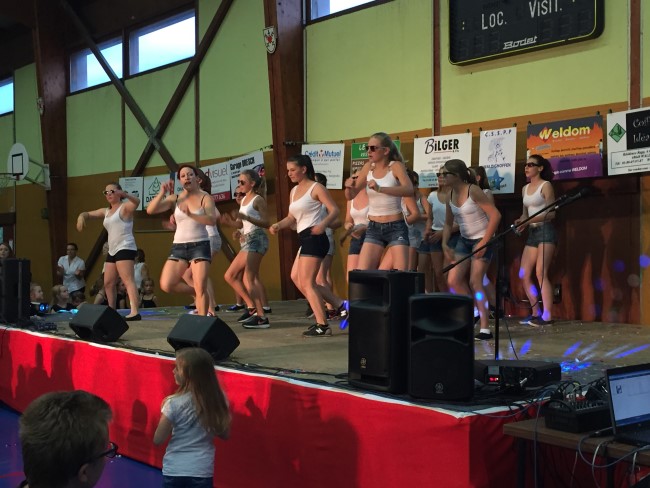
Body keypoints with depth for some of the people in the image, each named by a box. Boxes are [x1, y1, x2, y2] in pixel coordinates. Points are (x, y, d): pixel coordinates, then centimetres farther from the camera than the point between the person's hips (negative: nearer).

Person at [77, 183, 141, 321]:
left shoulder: (125, 207, -3)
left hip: (125, 249, -9)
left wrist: (125, 194, -44)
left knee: (128, 280, -22)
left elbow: (137, 202, -24)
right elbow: (88, 214, 25)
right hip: (112, 251, 9)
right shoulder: (106, 212, 22)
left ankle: (135, 312, -33)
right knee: (108, 283, 12)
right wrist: (81, 216, -1)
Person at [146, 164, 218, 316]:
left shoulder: (205, 198, -2)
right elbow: (150, 210, -3)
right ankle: (195, 293, 17)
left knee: (201, 289, -12)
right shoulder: (174, 199, 6)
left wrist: (191, 214, -28)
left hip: (200, 246, -3)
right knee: (166, 285, -7)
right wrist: (162, 193, -12)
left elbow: (212, 220, -17)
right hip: (179, 246, 4)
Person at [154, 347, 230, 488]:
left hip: (174, 470, -2)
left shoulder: (174, 403, -17)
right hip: (202, 471, 2)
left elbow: (158, 440, -8)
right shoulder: (218, 399, -7)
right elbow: (225, 434, 5)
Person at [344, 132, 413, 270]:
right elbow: (350, 196, 11)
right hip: (373, 228, 4)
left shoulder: (396, 166, -9)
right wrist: (349, 187, -13)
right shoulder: (368, 167, 4)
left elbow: (409, 190, -27)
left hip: (396, 228, -4)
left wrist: (380, 189, -38)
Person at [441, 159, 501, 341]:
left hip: (482, 240, -7)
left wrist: (484, 242, -22)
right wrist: (445, 244, 2)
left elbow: (495, 215, -21)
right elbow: (448, 222, 15)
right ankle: (475, 312, 20)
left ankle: (485, 329, -2)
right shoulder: (450, 195, 3)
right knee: (453, 281, -1)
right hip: (464, 240, 7)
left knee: (475, 283, -10)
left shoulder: (473, 191, -18)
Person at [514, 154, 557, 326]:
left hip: (545, 231, -8)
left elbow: (551, 213, -11)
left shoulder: (546, 185, -4)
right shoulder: (525, 188, 17)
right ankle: (536, 313, 10)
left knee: (541, 273, -16)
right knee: (524, 274, 1)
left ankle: (547, 316, -16)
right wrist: (520, 221, -3)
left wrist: (529, 221, -20)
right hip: (532, 234, 8)